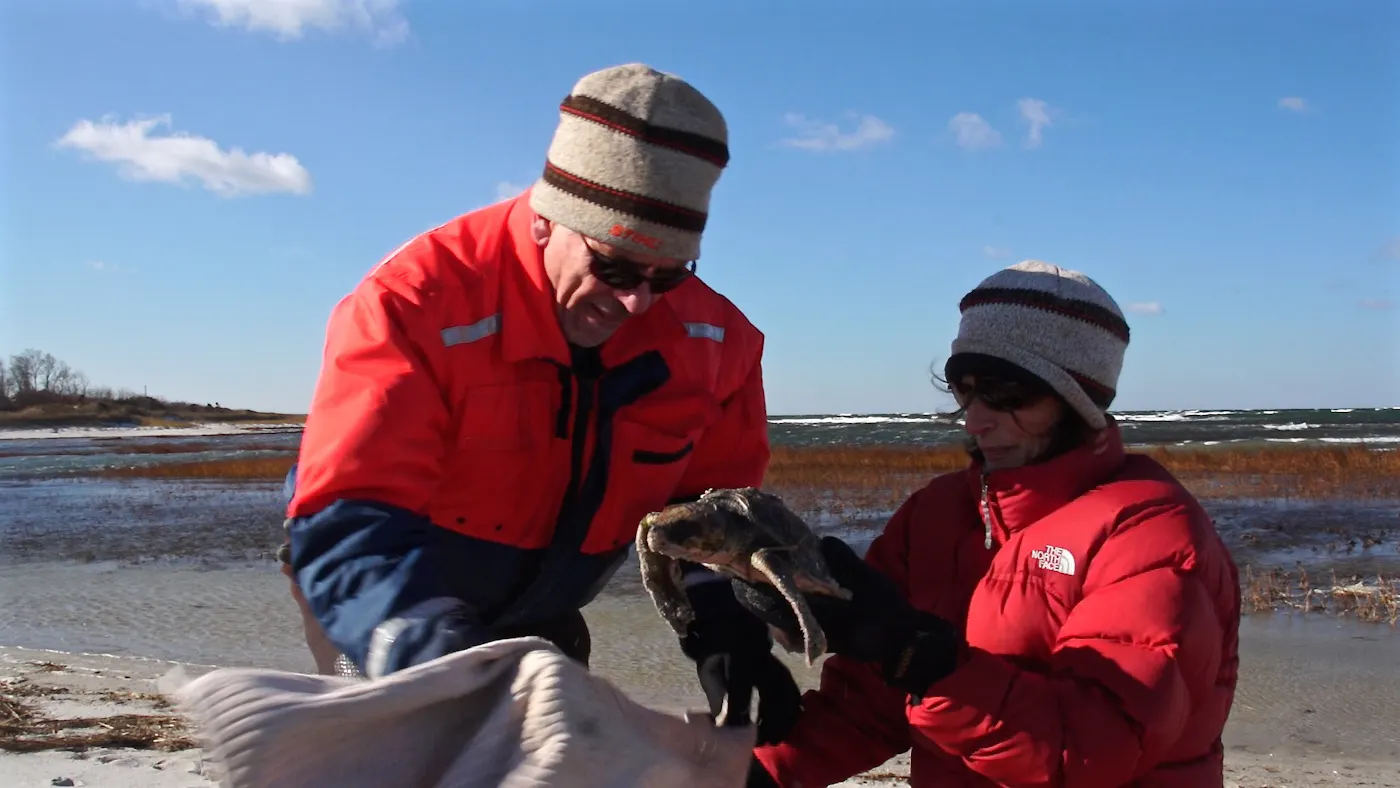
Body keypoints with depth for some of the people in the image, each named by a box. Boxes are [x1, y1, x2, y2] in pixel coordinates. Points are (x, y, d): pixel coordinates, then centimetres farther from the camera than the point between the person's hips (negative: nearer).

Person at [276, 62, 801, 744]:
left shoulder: (708, 337, -16)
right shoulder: (416, 306, -32)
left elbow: (711, 500, -5)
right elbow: (346, 526, -40)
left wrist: (725, 628, -23)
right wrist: (437, 648, -58)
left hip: (536, 624, 4)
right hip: (393, 619, -4)